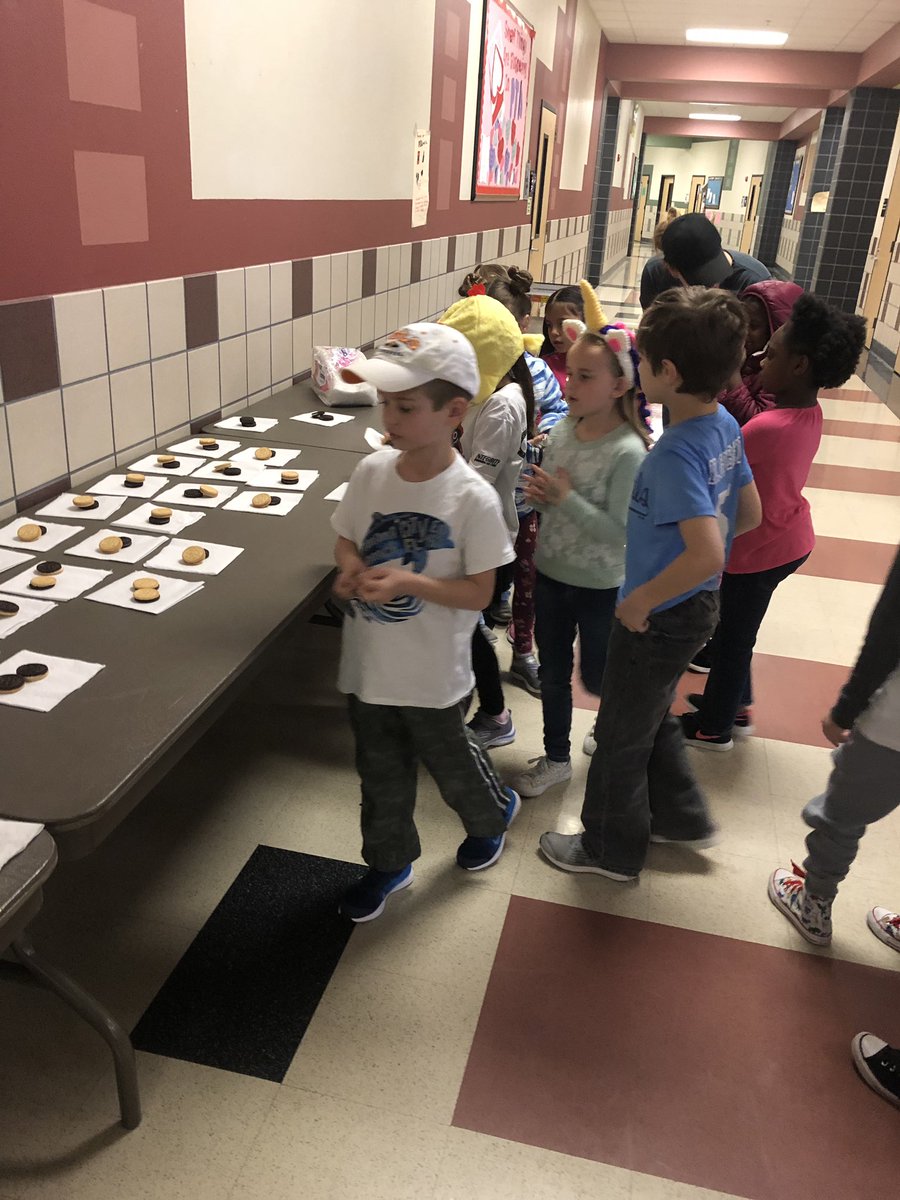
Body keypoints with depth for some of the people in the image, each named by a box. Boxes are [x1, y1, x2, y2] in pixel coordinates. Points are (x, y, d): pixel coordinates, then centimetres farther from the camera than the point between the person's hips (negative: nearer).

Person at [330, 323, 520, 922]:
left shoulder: (472, 498, -21)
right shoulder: (372, 472, -8)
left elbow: (479, 591, -16)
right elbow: (346, 538, 6)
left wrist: (408, 582, -28)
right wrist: (350, 567, -16)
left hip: (431, 670, -4)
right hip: (369, 660, 4)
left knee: (448, 758, 21)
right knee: (381, 770, 20)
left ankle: (494, 811, 54)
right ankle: (390, 861, 44)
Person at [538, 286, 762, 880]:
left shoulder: (675, 456, -31)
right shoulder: (725, 427, -3)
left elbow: (707, 555, -40)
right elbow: (749, 515, 7)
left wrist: (641, 600, -26)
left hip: (660, 617, -8)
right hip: (699, 606, 9)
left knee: (621, 735, 13)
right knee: (655, 717, 29)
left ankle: (612, 849, 34)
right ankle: (681, 816, 46)